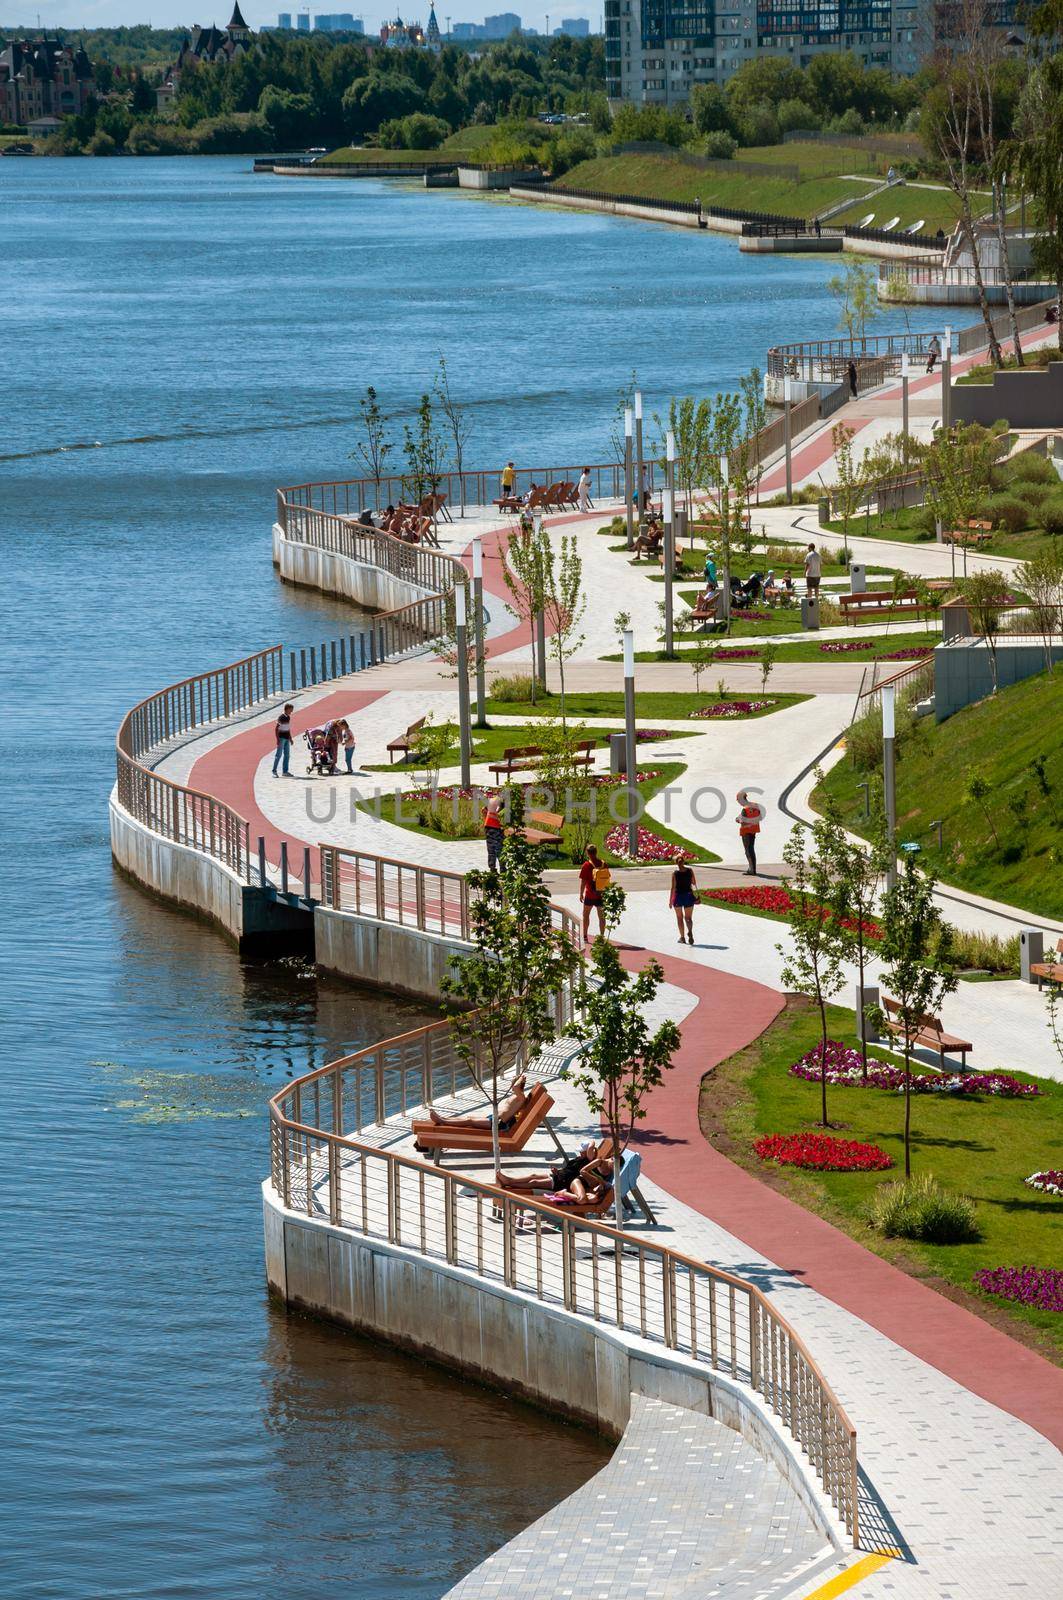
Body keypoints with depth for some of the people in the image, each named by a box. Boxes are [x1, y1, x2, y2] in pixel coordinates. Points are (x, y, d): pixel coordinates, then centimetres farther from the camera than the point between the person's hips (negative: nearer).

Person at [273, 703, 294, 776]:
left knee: (287, 755, 8)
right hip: (281, 738, -8)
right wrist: (278, 739, -19)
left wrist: (290, 738, 20)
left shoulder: (288, 717, 11)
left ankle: (285, 771, 13)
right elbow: (276, 728, -14)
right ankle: (274, 771, -4)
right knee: (279, 755, -7)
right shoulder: (281, 717, -13)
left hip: (287, 739, 8)